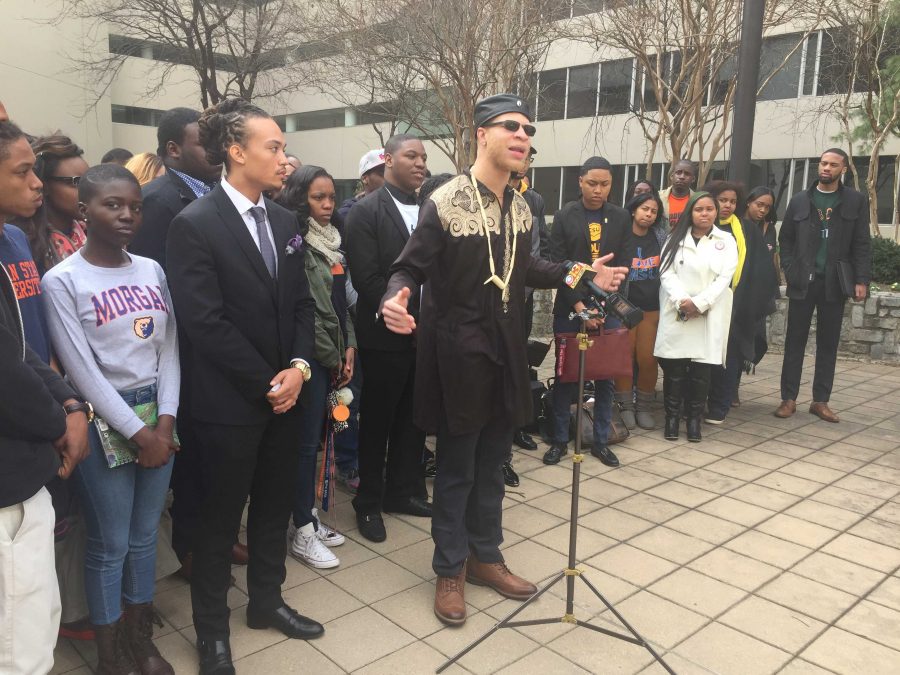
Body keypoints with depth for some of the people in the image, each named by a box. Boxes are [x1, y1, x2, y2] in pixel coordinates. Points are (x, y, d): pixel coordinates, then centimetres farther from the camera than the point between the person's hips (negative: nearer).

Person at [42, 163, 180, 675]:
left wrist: (165, 420, -7)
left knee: (146, 535, 15)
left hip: (158, 415, 5)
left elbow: (168, 350, 4)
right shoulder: (62, 280, -9)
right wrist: (138, 432, -13)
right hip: (102, 422, -4)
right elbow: (83, 370, -12)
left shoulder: (152, 270, 6)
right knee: (110, 544, 6)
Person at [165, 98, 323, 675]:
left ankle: (266, 600, 39)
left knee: (276, 505, 18)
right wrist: (265, 383, -15)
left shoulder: (285, 221, 7)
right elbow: (206, 322, -18)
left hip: (285, 391, 6)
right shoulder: (195, 224, -13)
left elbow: (302, 303, 8)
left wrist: (299, 366, -7)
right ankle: (212, 628, 30)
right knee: (221, 516, 10)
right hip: (230, 401, -6)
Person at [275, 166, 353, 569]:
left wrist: (349, 347, 4)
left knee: (315, 437, 14)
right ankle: (302, 531, 10)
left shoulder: (332, 240, 12)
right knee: (306, 440, -1)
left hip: (334, 355, 7)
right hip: (310, 355, -7)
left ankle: (308, 515, 25)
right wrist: (331, 358, -8)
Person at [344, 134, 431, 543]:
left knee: (413, 418, 14)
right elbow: (367, 279, -16)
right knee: (377, 421, 9)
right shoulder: (366, 211, -9)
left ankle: (404, 491, 32)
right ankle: (369, 503, 26)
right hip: (386, 335, -5)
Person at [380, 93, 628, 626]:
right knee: (457, 468, 7)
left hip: (506, 350, 6)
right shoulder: (445, 202, -14)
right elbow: (410, 269, -15)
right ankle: (450, 569, 27)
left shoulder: (521, 208, 6)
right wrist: (396, 300, -36)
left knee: (492, 464, 18)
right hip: (459, 351, -6)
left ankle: (485, 556, 36)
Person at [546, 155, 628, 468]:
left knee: (606, 375, 6)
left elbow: (621, 265, 2)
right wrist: (579, 304, -13)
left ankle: (600, 440, 18)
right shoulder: (564, 216, -1)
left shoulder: (621, 218, 5)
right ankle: (560, 439, 16)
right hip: (570, 308, -2)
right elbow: (559, 265, -5)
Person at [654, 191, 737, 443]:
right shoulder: (676, 239, 10)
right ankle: (672, 416, 10)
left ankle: (694, 418, 13)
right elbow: (667, 273, 0)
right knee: (674, 368, -1)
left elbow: (725, 277, -1)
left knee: (701, 370, 1)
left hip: (709, 316, 0)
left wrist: (699, 303, -13)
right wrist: (682, 301, -15)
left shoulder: (726, 241, 9)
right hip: (677, 314, 0)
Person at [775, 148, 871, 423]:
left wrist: (861, 280, -6)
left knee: (828, 343, 6)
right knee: (795, 341, 2)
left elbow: (862, 244, 2)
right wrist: (789, 270, -3)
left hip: (835, 283, 0)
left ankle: (820, 401, 13)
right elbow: (785, 238, 9)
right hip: (803, 281, 0)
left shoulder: (857, 201, 4)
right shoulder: (799, 200, 6)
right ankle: (788, 398, 8)